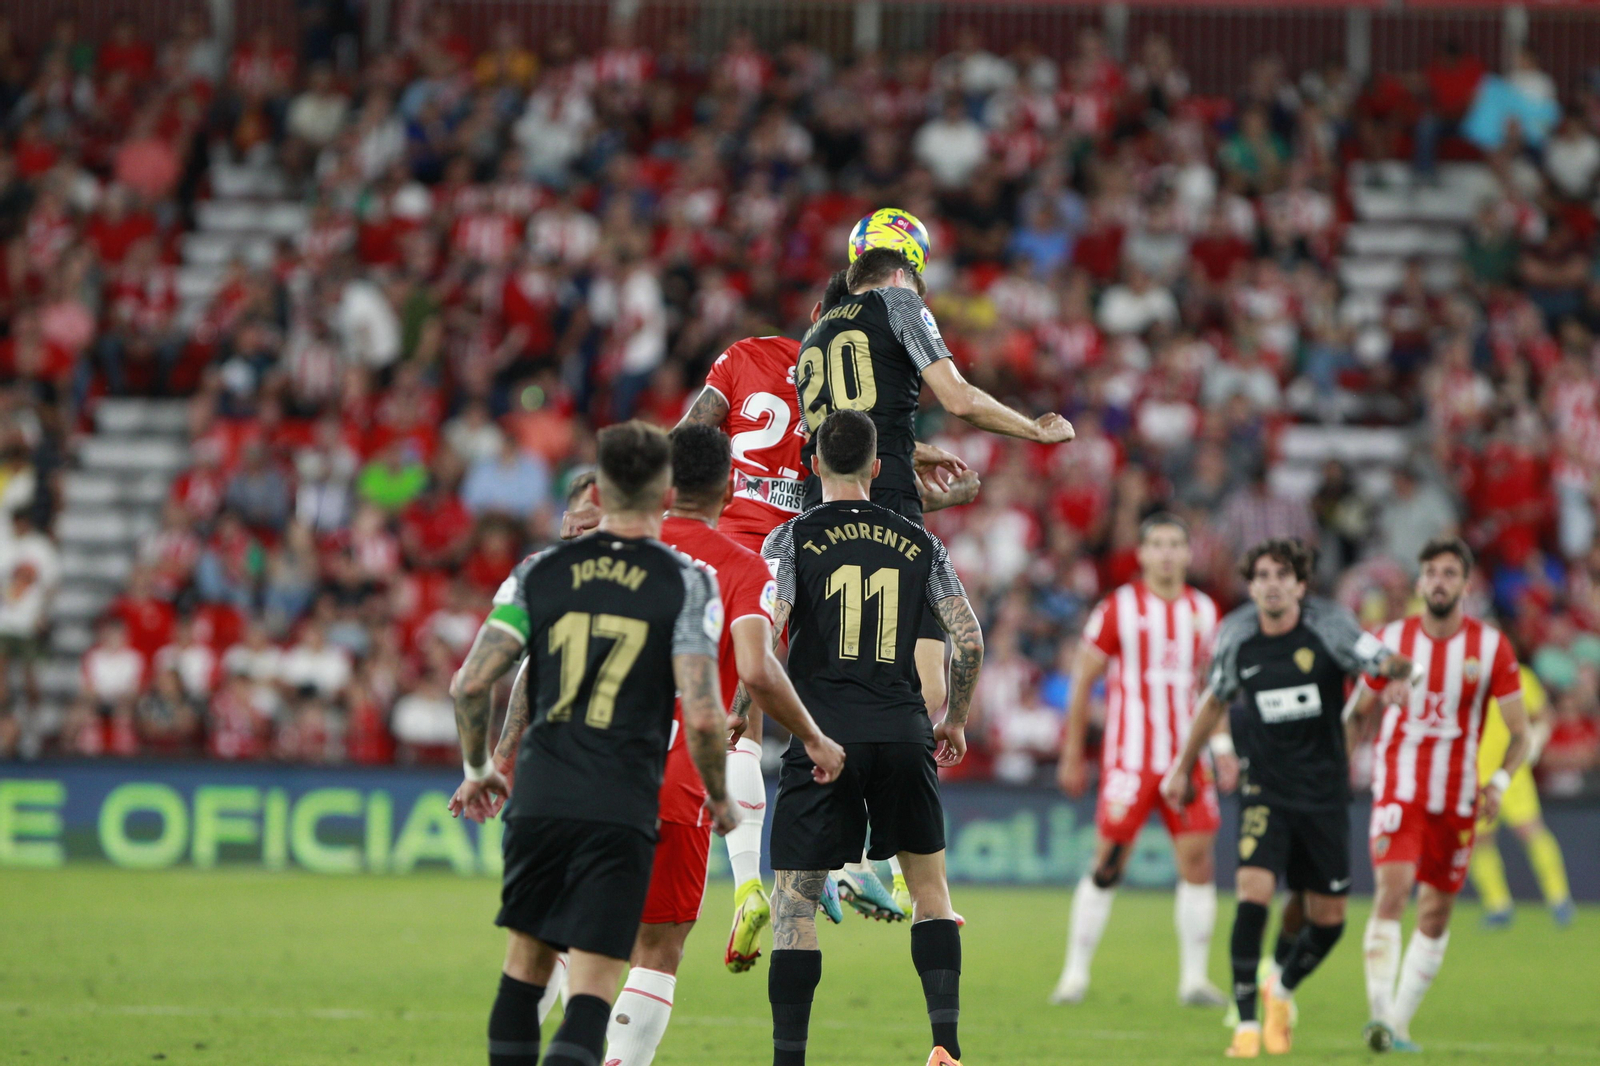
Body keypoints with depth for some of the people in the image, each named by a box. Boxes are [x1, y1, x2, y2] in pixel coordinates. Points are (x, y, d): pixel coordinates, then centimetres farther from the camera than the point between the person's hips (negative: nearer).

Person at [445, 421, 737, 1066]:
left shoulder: (541, 571, 5)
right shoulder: (687, 583, -3)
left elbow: (471, 682, -1)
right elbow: (702, 716, -11)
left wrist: (477, 767, 17)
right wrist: (718, 797, 7)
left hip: (538, 799, 3)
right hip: (623, 811, -3)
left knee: (524, 968, 18)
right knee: (591, 991, -5)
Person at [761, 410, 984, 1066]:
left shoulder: (792, 539, 0)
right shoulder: (918, 544, 9)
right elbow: (969, 639, 7)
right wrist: (955, 721, 20)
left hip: (821, 737, -2)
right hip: (904, 735, 2)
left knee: (794, 900, 3)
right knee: (929, 884, 15)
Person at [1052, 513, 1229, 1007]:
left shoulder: (1204, 611, 10)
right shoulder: (1119, 608, -3)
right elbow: (1083, 682, 2)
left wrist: (1222, 746, 9)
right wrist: (1072, 756, 1)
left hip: (1187, 758, 4)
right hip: (1130, 757, -4)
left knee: (1198, 857, -3)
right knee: (1108, 864, -5)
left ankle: (1194, 978, 3)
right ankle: (1075, 974, 4)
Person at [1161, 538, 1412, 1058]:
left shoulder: (1329, 627, -11)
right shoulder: (1236, 637, -3)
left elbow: (1388, 663, -16)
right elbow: (1215, 700, 14)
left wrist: (1398, 668, -41)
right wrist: (1184, 768, 20)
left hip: (1324, 790, 0)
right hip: (1265, 788, 0)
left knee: (1328, 919, 4)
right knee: (1253, 892, -21)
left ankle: (1283, 993, 35)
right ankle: (1246, 1023, -13)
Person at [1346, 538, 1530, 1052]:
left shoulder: (1492, 647, -2)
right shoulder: (1391, 639, -1)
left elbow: (1520, 732, 0)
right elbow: (1357, 712, 12)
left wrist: (1499, 782, -16)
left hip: (1456, 799, 2)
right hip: (1397, 792, -2)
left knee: (1436, 914, 6)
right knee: (1392, 891, -21)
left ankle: (1399, 1023, 18)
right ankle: (1379, 1014, -29)